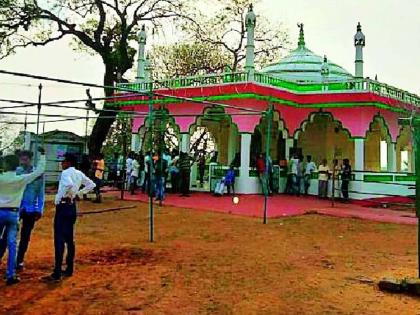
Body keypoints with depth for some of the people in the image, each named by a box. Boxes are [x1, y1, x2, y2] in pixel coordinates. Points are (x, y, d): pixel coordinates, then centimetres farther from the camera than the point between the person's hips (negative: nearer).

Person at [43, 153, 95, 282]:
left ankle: (57, 274, -7)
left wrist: (58, 197, -22)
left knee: (59, 239, -7)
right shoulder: (79, 174, 11)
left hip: (63, 206, -9)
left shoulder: (66, 172, -13)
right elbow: (91, 185, 19)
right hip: (72, 206, 9)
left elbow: (69, 184, -34)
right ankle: (69, 269, 21)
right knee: (69, 239, 15)